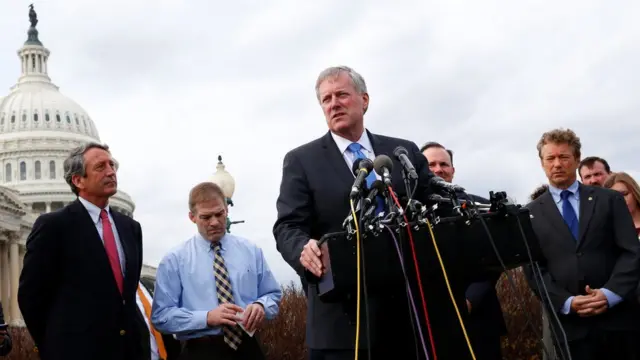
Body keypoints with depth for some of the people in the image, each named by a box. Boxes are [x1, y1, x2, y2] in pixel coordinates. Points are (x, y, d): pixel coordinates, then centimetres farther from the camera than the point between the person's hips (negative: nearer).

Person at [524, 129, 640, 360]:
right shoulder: (532, 213, 8)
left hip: (618, 317, 0)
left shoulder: (609, 200, 8)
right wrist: (567, 302, -12)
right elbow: (534, 269, 2)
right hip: (570, 324, 0)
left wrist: (609, 294, -13)